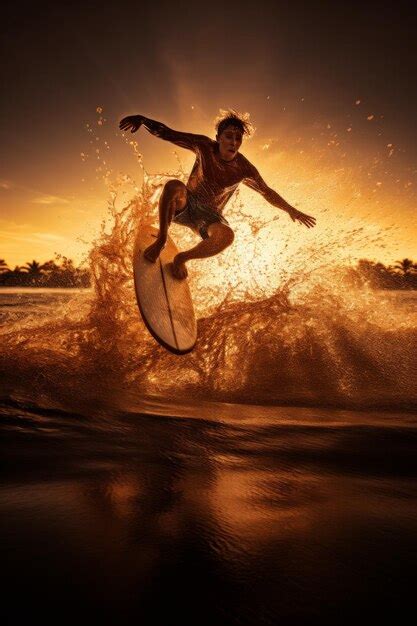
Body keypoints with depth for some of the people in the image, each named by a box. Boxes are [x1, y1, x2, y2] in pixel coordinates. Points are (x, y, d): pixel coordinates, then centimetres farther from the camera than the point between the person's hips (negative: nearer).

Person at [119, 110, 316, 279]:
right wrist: (143, 119, -32)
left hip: (208, 216, 1)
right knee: (173, 186, -36)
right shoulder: (205, 146, -13)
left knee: (227, 236, -35)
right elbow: (168, 134, -16)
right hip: (185, 205, 0)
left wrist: (291, 210, 3)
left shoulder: (244, 169, -11)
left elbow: (267, 192, 3)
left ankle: (181, 258, -11)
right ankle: (161, 240, -17)